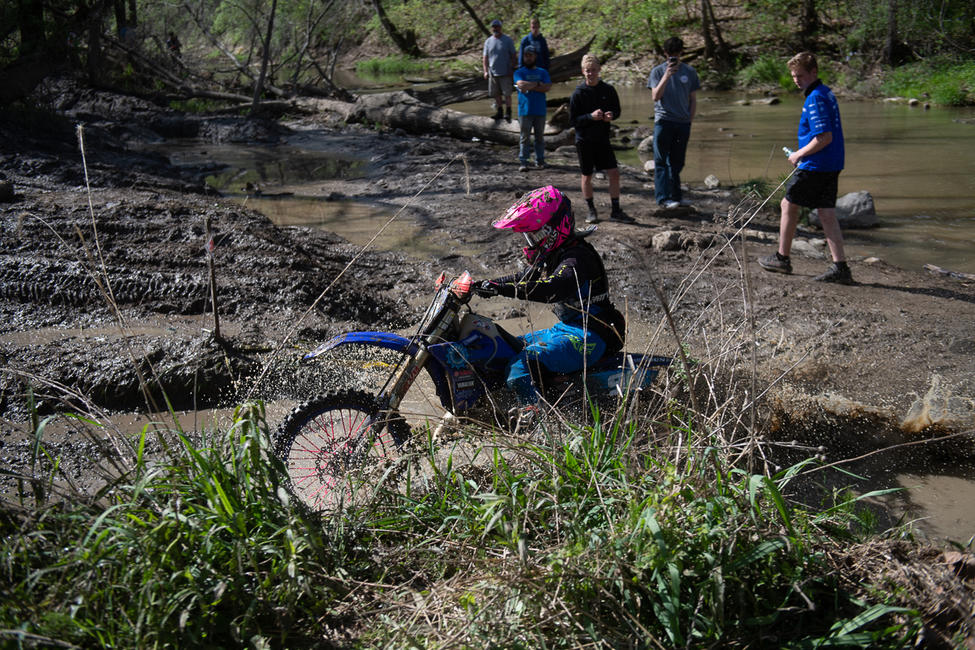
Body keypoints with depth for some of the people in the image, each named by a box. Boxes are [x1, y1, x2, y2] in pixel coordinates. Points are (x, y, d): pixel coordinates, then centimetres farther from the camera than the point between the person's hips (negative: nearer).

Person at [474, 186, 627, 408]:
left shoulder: (577, 258, -19)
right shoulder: (550, 255, 13)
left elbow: (551, 289, -36)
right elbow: (523, 278, 25)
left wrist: (502, 288, -41)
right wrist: (487, 284, 9)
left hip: (588, 338, -11)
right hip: (566, 328, 11)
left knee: (521, 367, -29)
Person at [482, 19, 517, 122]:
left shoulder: (508, 40, -2)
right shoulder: (488, 41, 7)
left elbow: (513, 56, 1)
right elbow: (485, 57, 10)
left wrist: (512, 69, -7)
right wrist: (485, 71, 0)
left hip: (505, 72, -4)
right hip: (493, 72, 4)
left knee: (507, 93, -5)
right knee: (496, 93, 10)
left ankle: (508, 112, 3)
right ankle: (499, 111, 21)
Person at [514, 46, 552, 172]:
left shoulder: (543, 72, 9)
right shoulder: (519, 72, 4)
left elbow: (548, 87, -7)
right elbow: (521, 84, -17)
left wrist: (529, 86, -10)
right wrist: (538, 84, -10)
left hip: (540, 110, 2)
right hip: (525, 110, -2)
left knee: (540, 136, 9)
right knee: (525, 137, -2)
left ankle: (540, 160, 19)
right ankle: (523, 162, 0)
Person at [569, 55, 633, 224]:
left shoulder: (608, 90, 0)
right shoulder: (578, 93, -8)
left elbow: (617, 110, 12)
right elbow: (573, 120, -7)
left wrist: (611, 115, -11)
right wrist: (591, 116, -22)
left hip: (603, 139, 2)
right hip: (584, 140, -2)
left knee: (614, 173, -2)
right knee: (587, 176, 7)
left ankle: (616, 211, 8)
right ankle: (591, 210, 22)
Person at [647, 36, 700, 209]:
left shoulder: (689, 72, 8)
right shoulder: (657, 71, 2)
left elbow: (693, 100, 12)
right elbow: (655, 96, -10)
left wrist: (689, 123, 8)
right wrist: (667, 75, -18)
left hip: (683, 123, 2)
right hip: (663, 121, -2)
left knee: (677, 162, 9)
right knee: (661, 161, -5)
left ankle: (676, 196, 18)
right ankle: (663, 197, -7)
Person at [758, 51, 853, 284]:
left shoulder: (815, 99, -17)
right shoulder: (827, 94, 14)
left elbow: (824, 137, -23)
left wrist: (799, 154, -12)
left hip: (814, 166, -9)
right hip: (832, 165, 9)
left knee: (788, 205, 7)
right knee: (827, 214, 6)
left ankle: (782, 258, 18)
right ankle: (840, 267, 2)